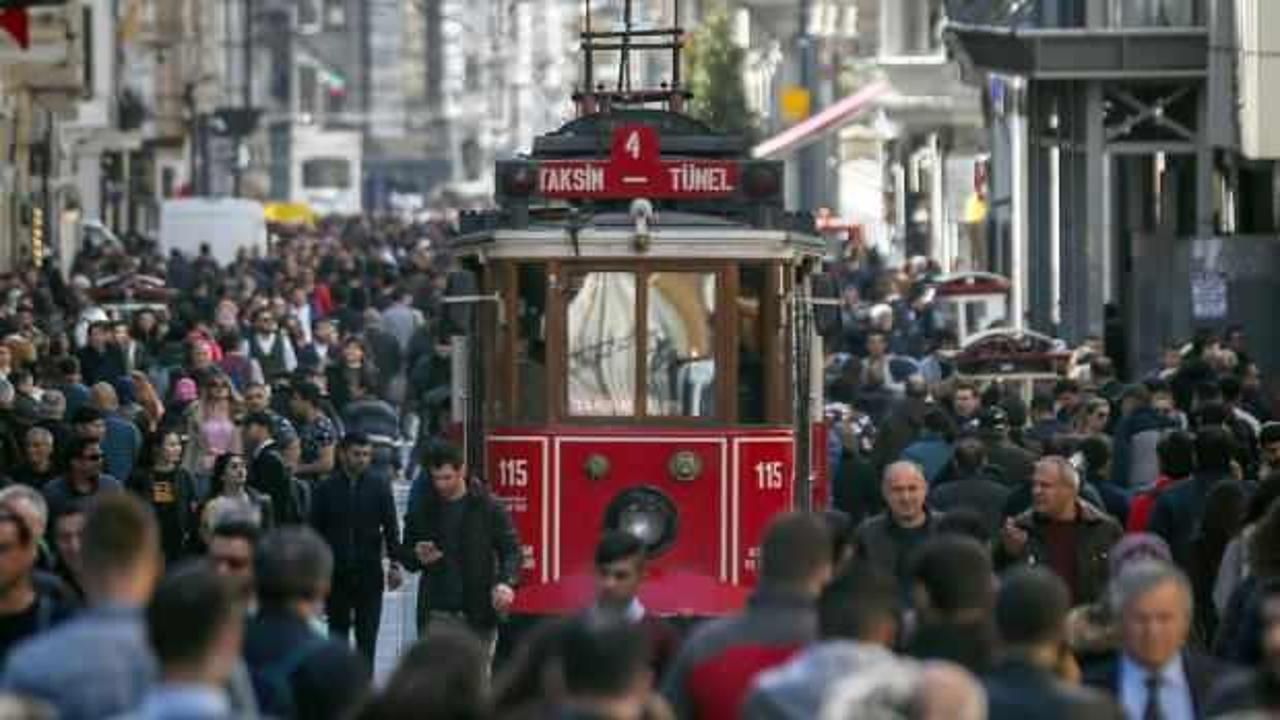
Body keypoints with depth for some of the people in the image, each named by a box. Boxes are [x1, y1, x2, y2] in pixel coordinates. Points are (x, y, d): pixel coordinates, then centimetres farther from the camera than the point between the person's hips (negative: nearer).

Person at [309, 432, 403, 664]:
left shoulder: (379, 486, 3)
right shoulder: (326, 489, 2)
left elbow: (391, 527, 4)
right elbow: (316, 531, 4)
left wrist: (395, 563, -5)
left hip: (369, 573, 0)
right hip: (336, 574, 0)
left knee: (367, 638, -1)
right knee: (337, 635, 7)